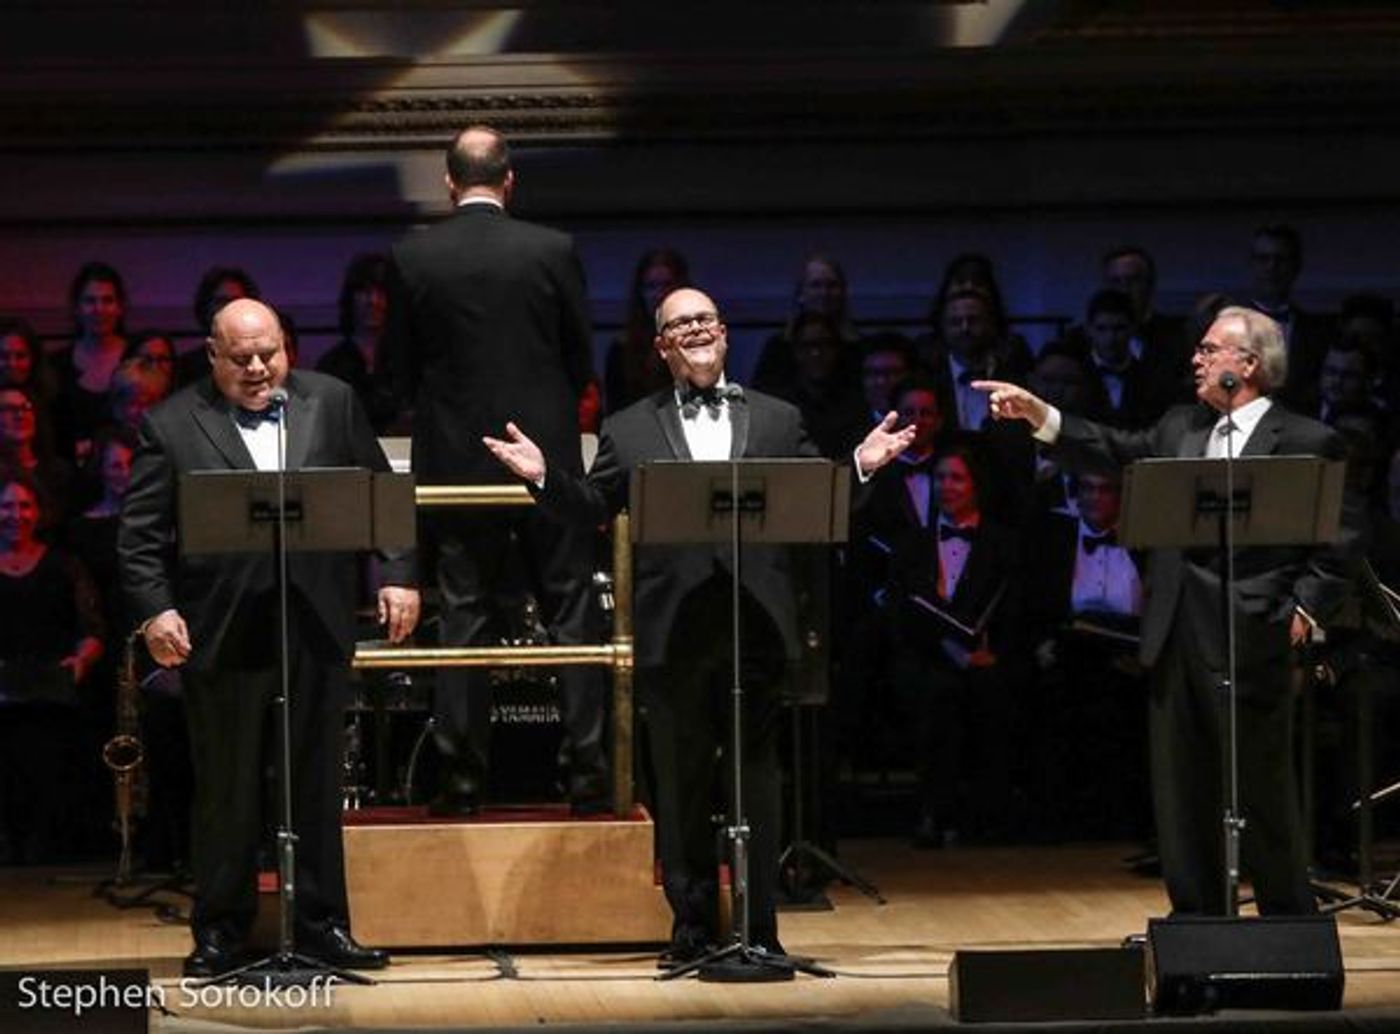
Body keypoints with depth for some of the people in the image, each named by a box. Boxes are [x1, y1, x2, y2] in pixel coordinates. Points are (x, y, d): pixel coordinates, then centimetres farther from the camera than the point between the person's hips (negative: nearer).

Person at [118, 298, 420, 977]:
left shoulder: (332, 404, 9)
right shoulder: (171, 427, 1)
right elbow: (140, 536, -2)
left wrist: (396, 576, 1)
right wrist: (155, 609, -13)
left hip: (317, 626, 2)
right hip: (222, 634, -2)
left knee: (316, 782, 8)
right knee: (225, 788, 5)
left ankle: (321, 922, 16)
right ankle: (220, 932, 15)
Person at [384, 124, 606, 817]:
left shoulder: (411, 260, -4)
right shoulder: (553, 251, -5)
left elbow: (401, 370, 3)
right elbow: (582, 358, 3)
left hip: (456, 460, 1)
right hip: (548, 459, -1)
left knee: (466, 616, 5)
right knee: (570, 611, 4)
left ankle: (463, 778, 3)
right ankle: (587, 776, 2)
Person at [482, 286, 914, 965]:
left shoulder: (778, 421, 13)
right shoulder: (629, 430, 12)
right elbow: (591, 511, 8)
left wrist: (861, 468, -5)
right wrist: (543, 476, -7)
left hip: (755, 628, 0)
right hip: (673, 633, 0)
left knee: (757, 780, 2)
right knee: (681, 787, 4)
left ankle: (760, 929, 6)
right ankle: (692, 928, 11)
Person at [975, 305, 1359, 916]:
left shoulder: (1306, 443, -4)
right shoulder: (1180, 428, 15)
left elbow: (1341, 540, -3)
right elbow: (1116, 452, 13)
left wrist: (1306, 609, -10)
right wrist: (1037, 414, 4)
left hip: (1250, 636, -6)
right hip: (1176, 633, 6)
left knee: (1262, 785, 0)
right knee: (1180, 784, 10)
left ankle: (1288, 922, 10)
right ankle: (1197, 916, 18)